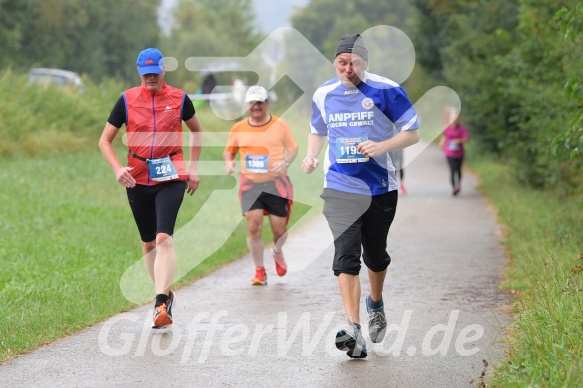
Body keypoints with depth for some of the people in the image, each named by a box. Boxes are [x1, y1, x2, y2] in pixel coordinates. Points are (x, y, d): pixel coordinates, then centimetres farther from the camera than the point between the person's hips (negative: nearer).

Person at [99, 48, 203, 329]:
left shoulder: (178, 98, 1)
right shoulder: (127, 100, 1)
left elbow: (196, 131, 20)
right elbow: (105, 140, 5)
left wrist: (193, 168, 14)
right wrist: (117, 169, -12)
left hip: (171, 178, -2)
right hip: (137, 179, 2)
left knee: (164, 238, -19)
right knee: (148, 243, 11)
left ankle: (161, 305, -24)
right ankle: (165, 293, 30)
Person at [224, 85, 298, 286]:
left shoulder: (280, 125, 2)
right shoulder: (238, 129, 6)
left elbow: (293, 148, 7)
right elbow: (228, 151, 17)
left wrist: (286, 162, -13)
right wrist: (228, 161, -7)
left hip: (276, 183, 0)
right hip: (250, 184, 1)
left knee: (279, 228, -1)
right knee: (253, 225, -15)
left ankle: (277, 252, 37)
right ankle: (259, 271, 0)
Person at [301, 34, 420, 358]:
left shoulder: (386, 90, -9)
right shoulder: (323, 94, 3)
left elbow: (413, 133, -5)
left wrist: (381, 147, -21)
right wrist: (312, 155, 0)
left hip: (380, 187, -1)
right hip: (340, 187, 1)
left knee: (375, 255, 14)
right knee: (346, 255, -14)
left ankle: (376, 305, 44)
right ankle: (354, 331, -19)